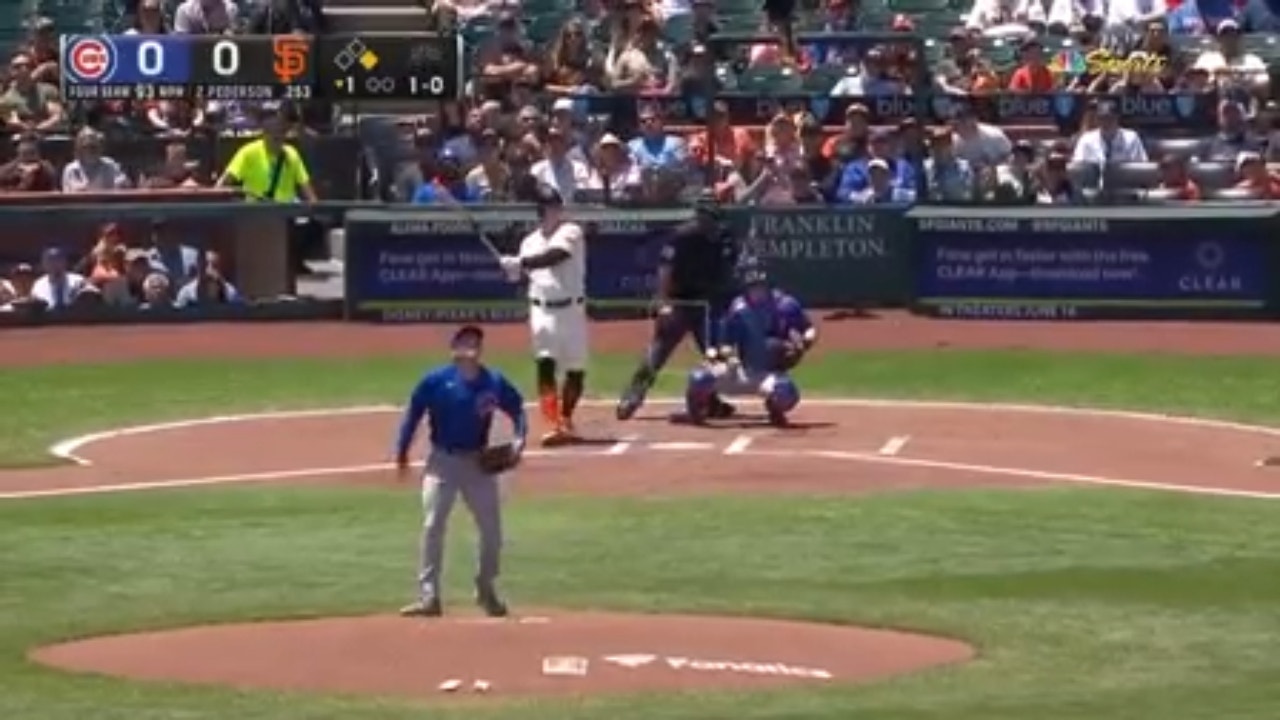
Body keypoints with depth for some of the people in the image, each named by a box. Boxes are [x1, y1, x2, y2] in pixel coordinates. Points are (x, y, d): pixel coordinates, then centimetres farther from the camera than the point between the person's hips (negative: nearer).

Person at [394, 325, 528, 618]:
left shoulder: (493, 382, -2)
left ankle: (487, 591, 24)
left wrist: (519, 438, -9)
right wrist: (402, 452, -6)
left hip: (478, 461, 2)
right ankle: (428, 596, -5)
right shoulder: (436, 381, -9)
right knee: (433, 526, -7)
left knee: (492, 528, 5)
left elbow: (517, 408, 8)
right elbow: (414, 414, -3)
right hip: (442, 460, -2)